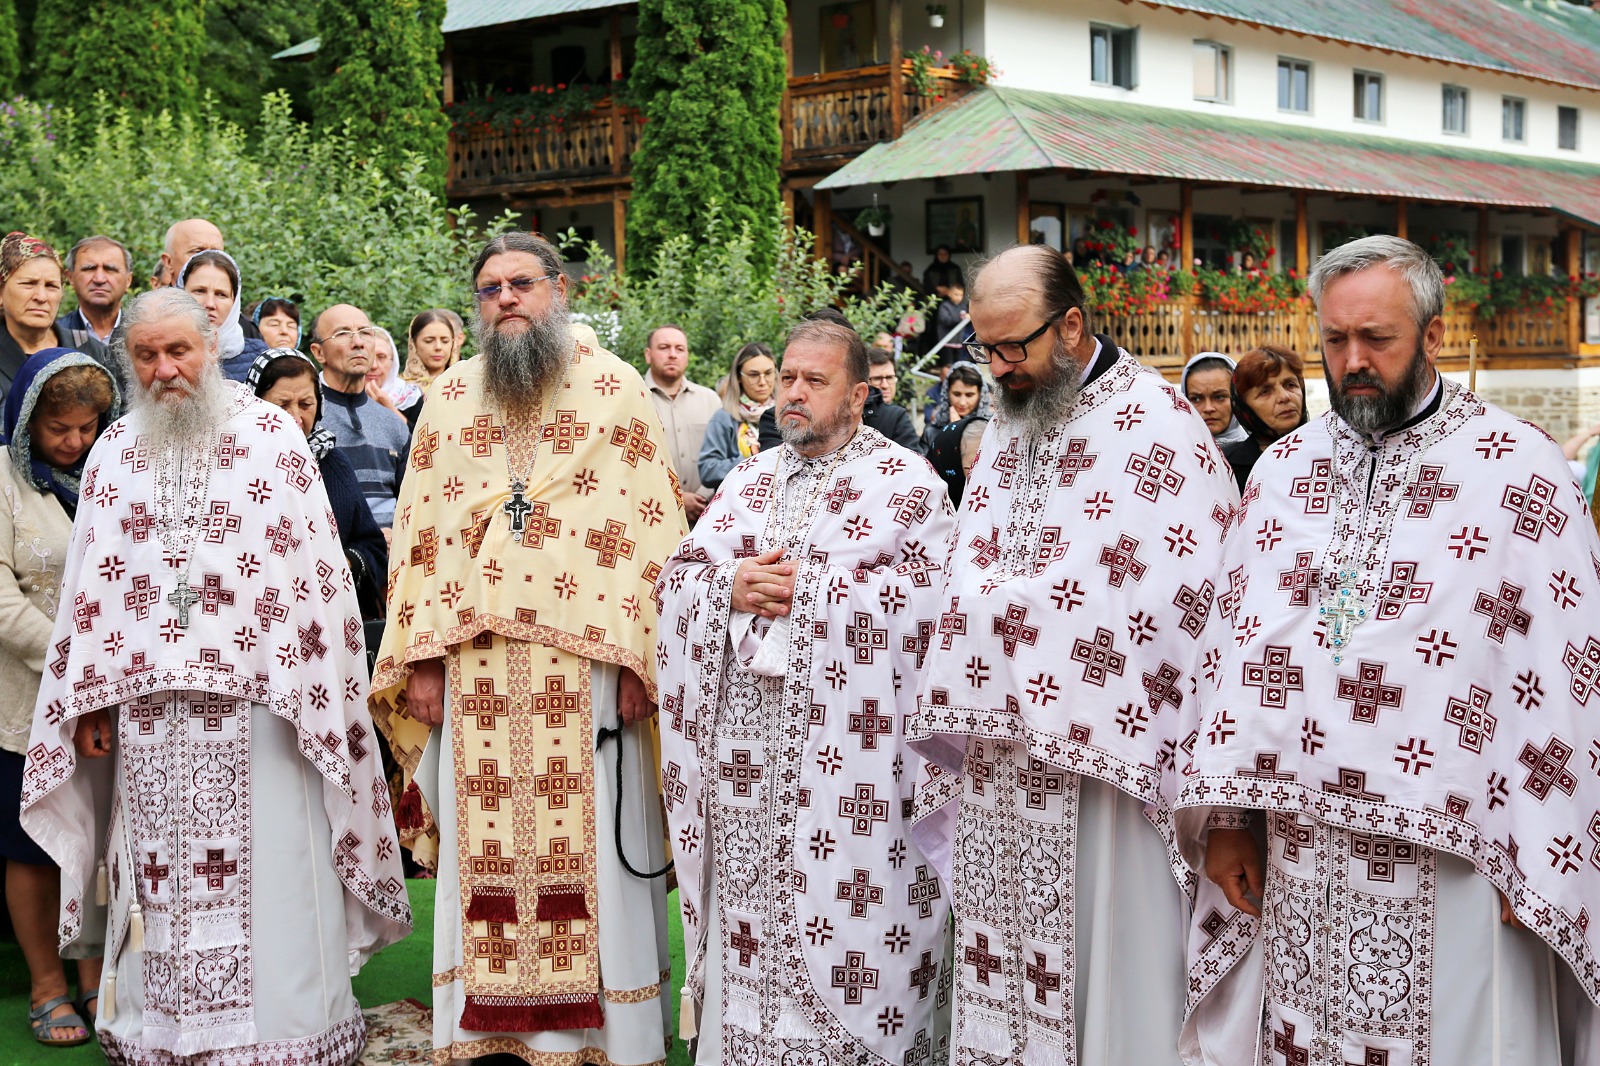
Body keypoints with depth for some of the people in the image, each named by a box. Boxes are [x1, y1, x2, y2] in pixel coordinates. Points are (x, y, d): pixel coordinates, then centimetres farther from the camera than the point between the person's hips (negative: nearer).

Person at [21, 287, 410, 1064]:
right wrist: (89, 699, 6)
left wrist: (313, 690, -8)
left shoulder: (270, 436, 2)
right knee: (164, 879, 5)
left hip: (258, 700, -3)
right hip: (149, 705, 3)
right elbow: (89, 584, 12)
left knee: (267, 875, -2)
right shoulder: (115, 451, 12)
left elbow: (315, 564, -2)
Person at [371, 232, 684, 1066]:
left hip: (586, 662, -3)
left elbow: (653, 527, -1)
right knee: (483, 846, 5)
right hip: (475, 666, 3)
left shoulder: (615, 387, 4)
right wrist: (421, 658, 4)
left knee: (590, 843, -1)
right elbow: (418, 532, 13)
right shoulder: (450, 396, 14)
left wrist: (640, 659, -9)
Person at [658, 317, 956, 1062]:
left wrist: (802, 592, -13)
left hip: (845, 757, -5)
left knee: (840, 919, -3)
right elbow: (678, 574, 13)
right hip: (745, 749, 5)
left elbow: (924, 592, -14)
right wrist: (731, 587, -9)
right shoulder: (748, 482, 17)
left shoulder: (906, 483, -1)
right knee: (751, 927, 10)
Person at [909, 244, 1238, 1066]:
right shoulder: (1007, 428, 15)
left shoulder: (1153, 422, -9)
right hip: (1001, 757, 7)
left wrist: (1008, 599, -10)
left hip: (1097, 751, -7)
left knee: (1104, 958, 0)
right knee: (1009, 962, 11)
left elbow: (1175, 597, -16)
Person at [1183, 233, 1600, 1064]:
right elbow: (1233, 640, 9)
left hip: (1450, 864, -4)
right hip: (1295, 856, 4)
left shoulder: (1519, 471, -4)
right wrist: (1226, 815, 5)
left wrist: (1533, 863, -10)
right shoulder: (1285, 468, 10)